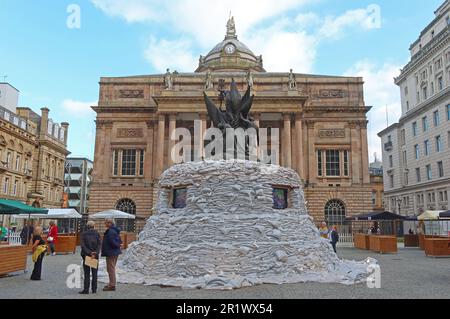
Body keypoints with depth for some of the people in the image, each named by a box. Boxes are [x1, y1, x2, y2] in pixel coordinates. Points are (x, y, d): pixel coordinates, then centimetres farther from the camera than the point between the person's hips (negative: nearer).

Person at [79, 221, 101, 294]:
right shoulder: (97, 233, -1)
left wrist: (89, 253, -13)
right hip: (95, 255, 1)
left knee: (87, 273, 4)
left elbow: (82, 245, -11)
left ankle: (86, 289, 3)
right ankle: (94, 289, 10)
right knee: (94, 273, 9)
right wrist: (95, 253, -12)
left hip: (86, 255, -1)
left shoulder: (84, 234, -4)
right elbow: (99, 244, -8)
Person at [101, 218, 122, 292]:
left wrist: (117, 245, -8)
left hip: (111, 253, -10)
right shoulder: (115, 231, 13)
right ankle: (111, 284, 28)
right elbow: (119, 241, 19)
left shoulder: (110, 231, -20)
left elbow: (112, 242, -24)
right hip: (115, 252, 10)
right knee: (112, 268, 19)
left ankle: (112, 285, 1)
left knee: (110, 269, -4)